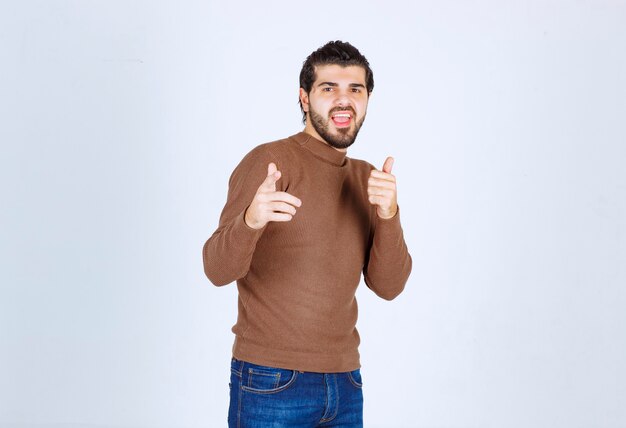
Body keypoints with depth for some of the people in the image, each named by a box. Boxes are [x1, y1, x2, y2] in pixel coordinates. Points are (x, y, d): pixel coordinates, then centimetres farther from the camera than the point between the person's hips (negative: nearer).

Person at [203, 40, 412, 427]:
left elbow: (389, 286, 1)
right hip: (272, 383, -5)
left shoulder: (367, 179, 8)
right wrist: (250, 221, -38)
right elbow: (218, 270, -18)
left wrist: (389, 214, -16)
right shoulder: (270, 161, -9)